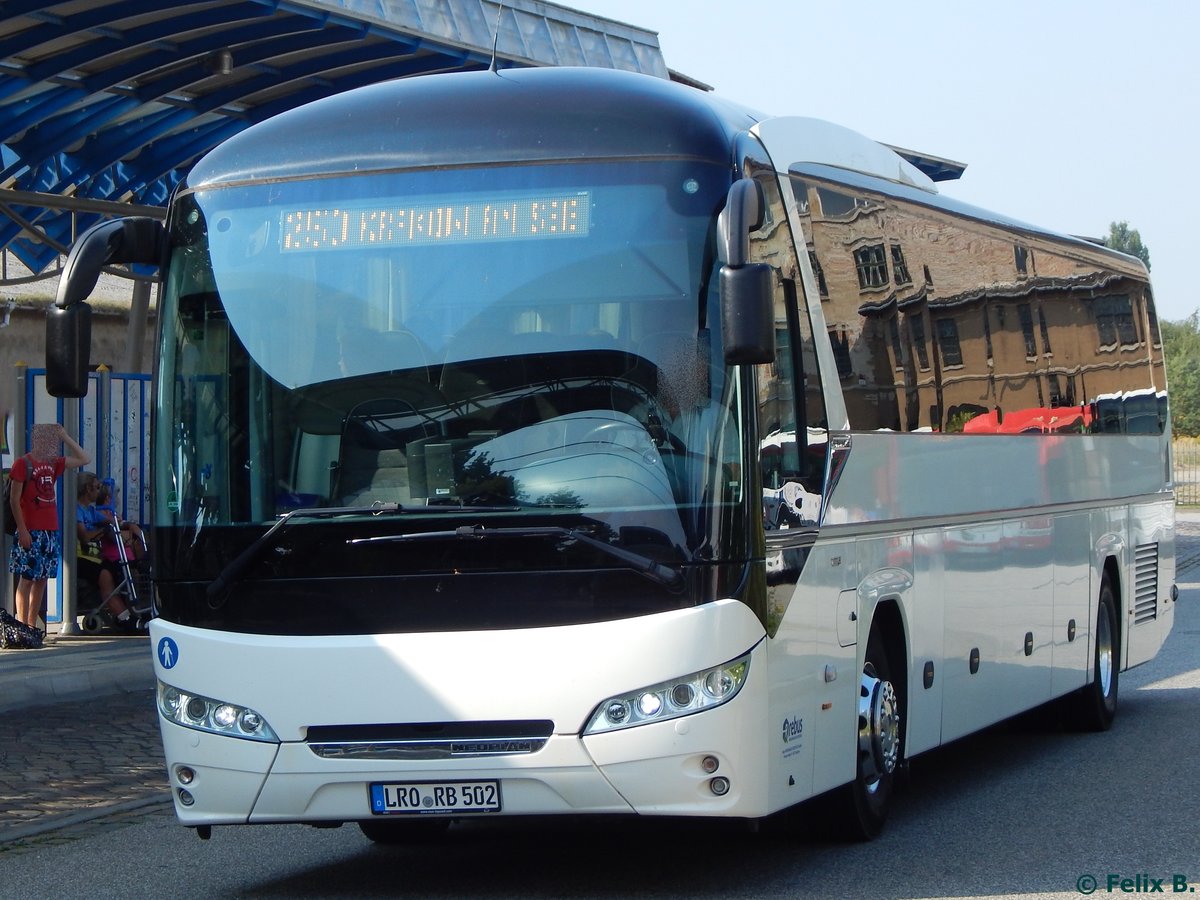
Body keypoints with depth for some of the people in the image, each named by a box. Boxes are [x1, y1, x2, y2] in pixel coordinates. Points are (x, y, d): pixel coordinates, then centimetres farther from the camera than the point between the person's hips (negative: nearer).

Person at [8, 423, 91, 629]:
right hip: (31, 531, -7)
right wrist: (22, 530, -15)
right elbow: (14, 499, -9)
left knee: (42, 579, 8)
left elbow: (84, 459, 19)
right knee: (27, 578, -7)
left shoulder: (54, 463, 14)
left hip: (50, 531, 7)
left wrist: (65, 437, 10)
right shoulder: (23, 463, -5)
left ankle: (32, 626, 13)